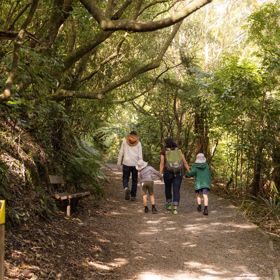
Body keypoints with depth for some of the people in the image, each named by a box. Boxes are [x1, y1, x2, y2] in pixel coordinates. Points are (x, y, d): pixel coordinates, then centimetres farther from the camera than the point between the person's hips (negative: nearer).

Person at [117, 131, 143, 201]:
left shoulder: (125, 141, 3)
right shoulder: (138, 143, 3)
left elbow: (121, 152, 2)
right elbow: (140, 155, 0)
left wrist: (119, 163, 7)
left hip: (126, 163, -1)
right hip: (135, 164, 1)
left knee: (125, 179, 10)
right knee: (134, 180, 11)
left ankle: (126, 188, -20)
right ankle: (133, 196, 9)